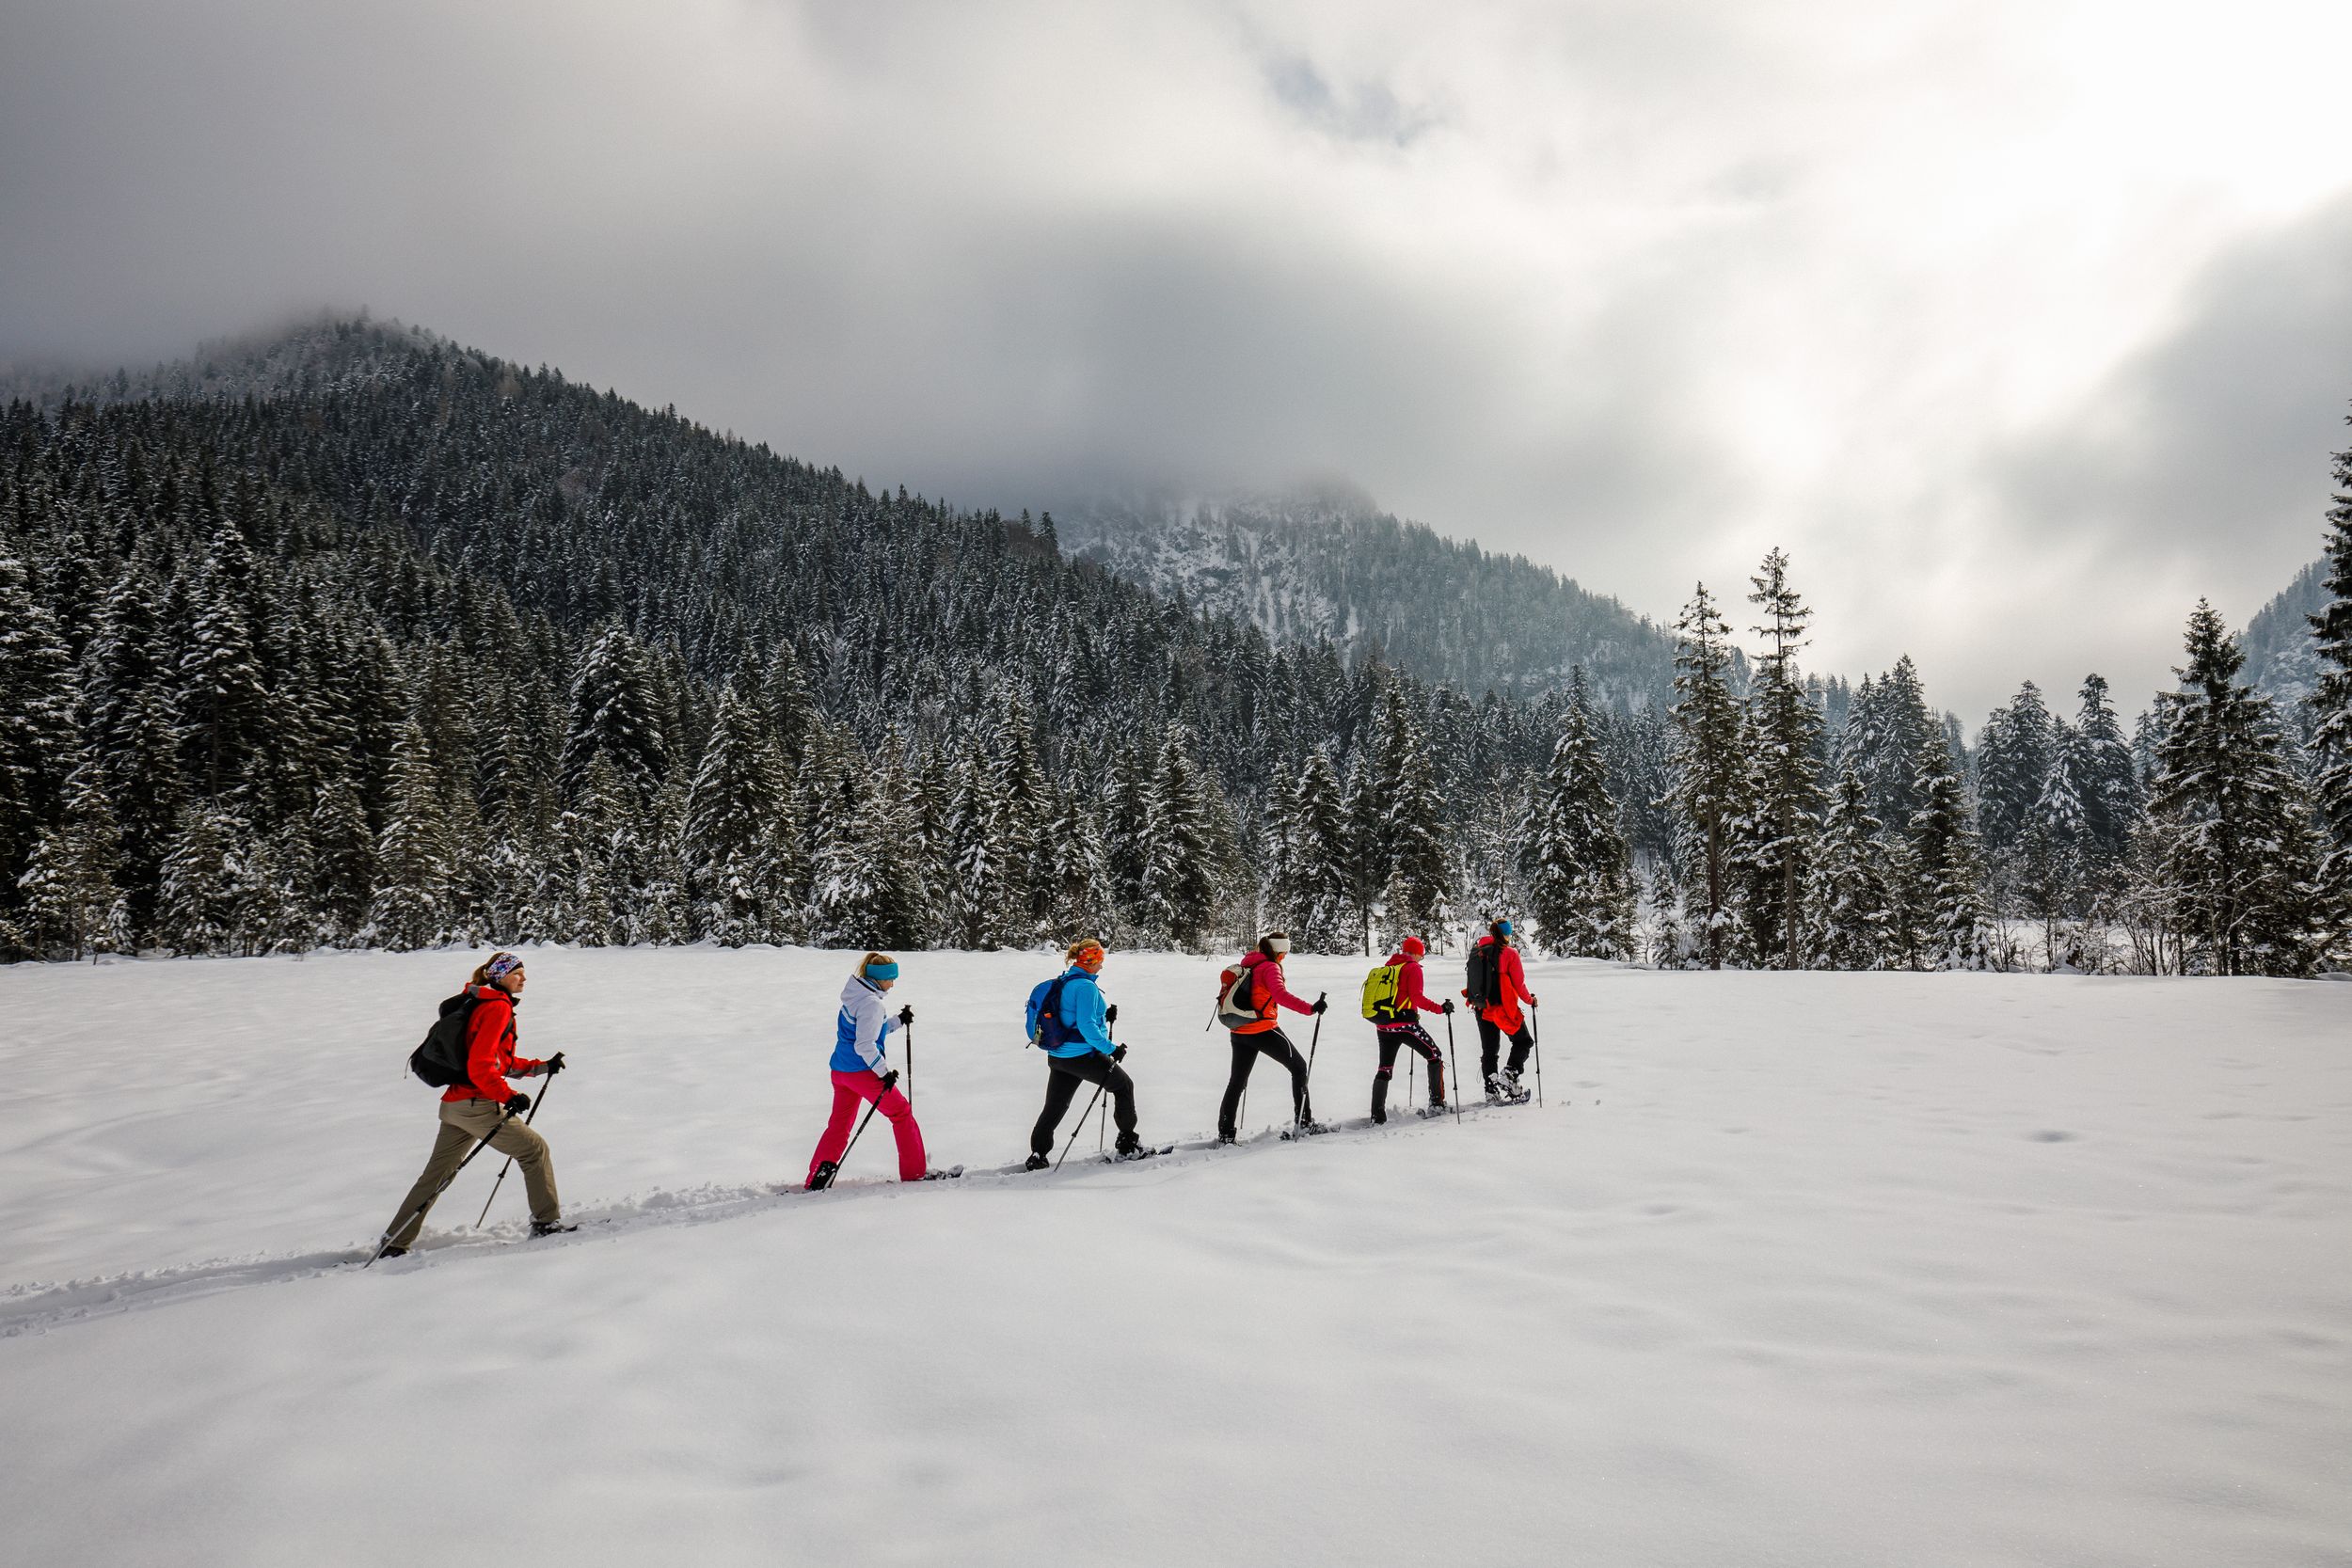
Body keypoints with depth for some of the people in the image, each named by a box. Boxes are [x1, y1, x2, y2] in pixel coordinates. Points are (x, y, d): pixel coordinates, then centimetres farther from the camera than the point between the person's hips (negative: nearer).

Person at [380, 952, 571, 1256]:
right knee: (535, 1149, 2)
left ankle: (395, 1243, 18)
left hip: (454, 1104, 9)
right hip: (477, 1105, -9)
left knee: (436, 1175, 15)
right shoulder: (498, 1008, -12)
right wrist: (509, 1096, -21)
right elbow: (480, 1067, -21)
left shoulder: (481, 1005, 18)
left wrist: (542, 1067, 20)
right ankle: (547, 1222, 5)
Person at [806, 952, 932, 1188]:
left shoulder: (856, 996, 11)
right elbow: (865, 1045, -24)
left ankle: (817, 1179, 4)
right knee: (901, 1113, 6)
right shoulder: (872, 1004, -18)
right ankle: (914, 1172, 11)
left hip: (840, 1070, 9)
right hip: (863, 1071, -9)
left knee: (839, 1124, 13)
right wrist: (885, 1072, -18)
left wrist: (899, 1020, 20)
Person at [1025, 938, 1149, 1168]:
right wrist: (1111, 1049, -21)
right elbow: (1086, 1026, -26)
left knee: (1054, 1107, 16)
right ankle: (1128, 1145, 16)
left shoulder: (1061, 982, 9)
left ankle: (1037, 1156, 13)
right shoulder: (1086, 986, -19)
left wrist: (1104, 1016, 19)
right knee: (1124, 1086, 13)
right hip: (1083, 1056, -8)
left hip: (1057, 1057, 8)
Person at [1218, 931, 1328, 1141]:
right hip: (1264, 1031, -7)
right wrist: (1310, 1008, -32)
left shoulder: (1247, 963, 12)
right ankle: (1304, 1121, 8)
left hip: (1239, 1032, 7)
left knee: (1237, 1081, 13)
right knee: (1299, 1067, 10)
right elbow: (1281, 995, -26)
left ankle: (1225, 1134, 10)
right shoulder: (1269, 967, -11)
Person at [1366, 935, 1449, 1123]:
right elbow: (1416, 996, -14)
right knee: (1435, 1055, 10)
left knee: (1385, 1069, 12)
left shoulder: (1387, 967, 16)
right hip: (1404, 1023, -6)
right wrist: (1440, 1008, -9)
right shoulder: (1412, 967, -3)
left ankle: (1377, 1115, 5)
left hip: (1383, 1025, 6)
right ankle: (1437, 1103, 5)